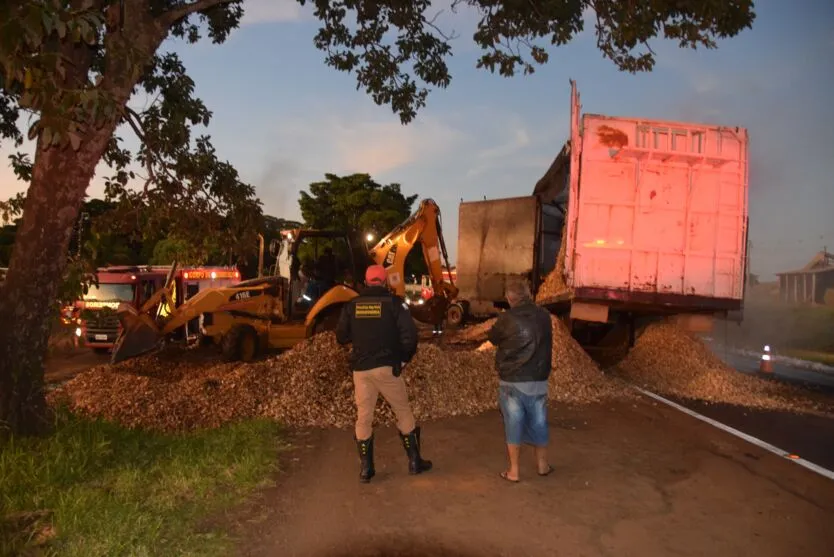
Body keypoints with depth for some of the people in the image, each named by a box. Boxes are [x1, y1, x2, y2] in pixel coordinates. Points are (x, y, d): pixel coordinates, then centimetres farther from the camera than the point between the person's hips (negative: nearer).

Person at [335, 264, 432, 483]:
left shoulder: (352, 305, 3)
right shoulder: (394, 303, -7)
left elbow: (341, 337, 6)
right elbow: (409, 335, -14)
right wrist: (405, 358, 2)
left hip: (360, 369, 3)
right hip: (387, 367, -2)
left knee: (363, 417, 12)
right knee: (403, 413, 13)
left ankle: (365, 468, 17)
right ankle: (415, 461, 20)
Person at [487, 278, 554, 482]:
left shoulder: (506, 319, -14)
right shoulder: (544, 316, -4)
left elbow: (493, 338, 3)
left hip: (511, 381, -3)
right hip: (538, 380, 3)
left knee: (513, 424, 7)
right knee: (538, 422, 16)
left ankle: (513, 471, 15)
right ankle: (542, 464, 32)